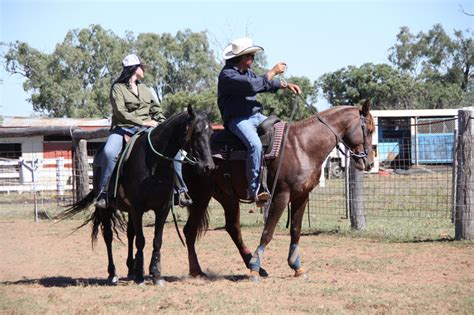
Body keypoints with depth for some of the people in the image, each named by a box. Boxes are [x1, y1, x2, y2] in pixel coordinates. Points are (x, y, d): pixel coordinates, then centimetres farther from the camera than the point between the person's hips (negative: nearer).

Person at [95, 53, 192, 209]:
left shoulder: (144, 89, 22)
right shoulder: (118, 88, 2)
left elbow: (156, 109, 21)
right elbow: (120, 112, -10)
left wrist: (162, 122, 1)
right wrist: (143, 122, -16)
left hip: (147, 128, 5)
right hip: (124, 128, -5)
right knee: (109, 152, -35)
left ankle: (181, 190, -8)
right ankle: (103, 192, -25)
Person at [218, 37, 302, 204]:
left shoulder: (247, 72, 15)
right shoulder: (227, 75, -15)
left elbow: (266, 83, 29)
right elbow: (252, 86, -25)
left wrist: (286, 85, 14)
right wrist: (273, 72, -16)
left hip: (256, 116, 10)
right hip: (237, 119, -10)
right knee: (255, 144, -32)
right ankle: (254, 189, -33)